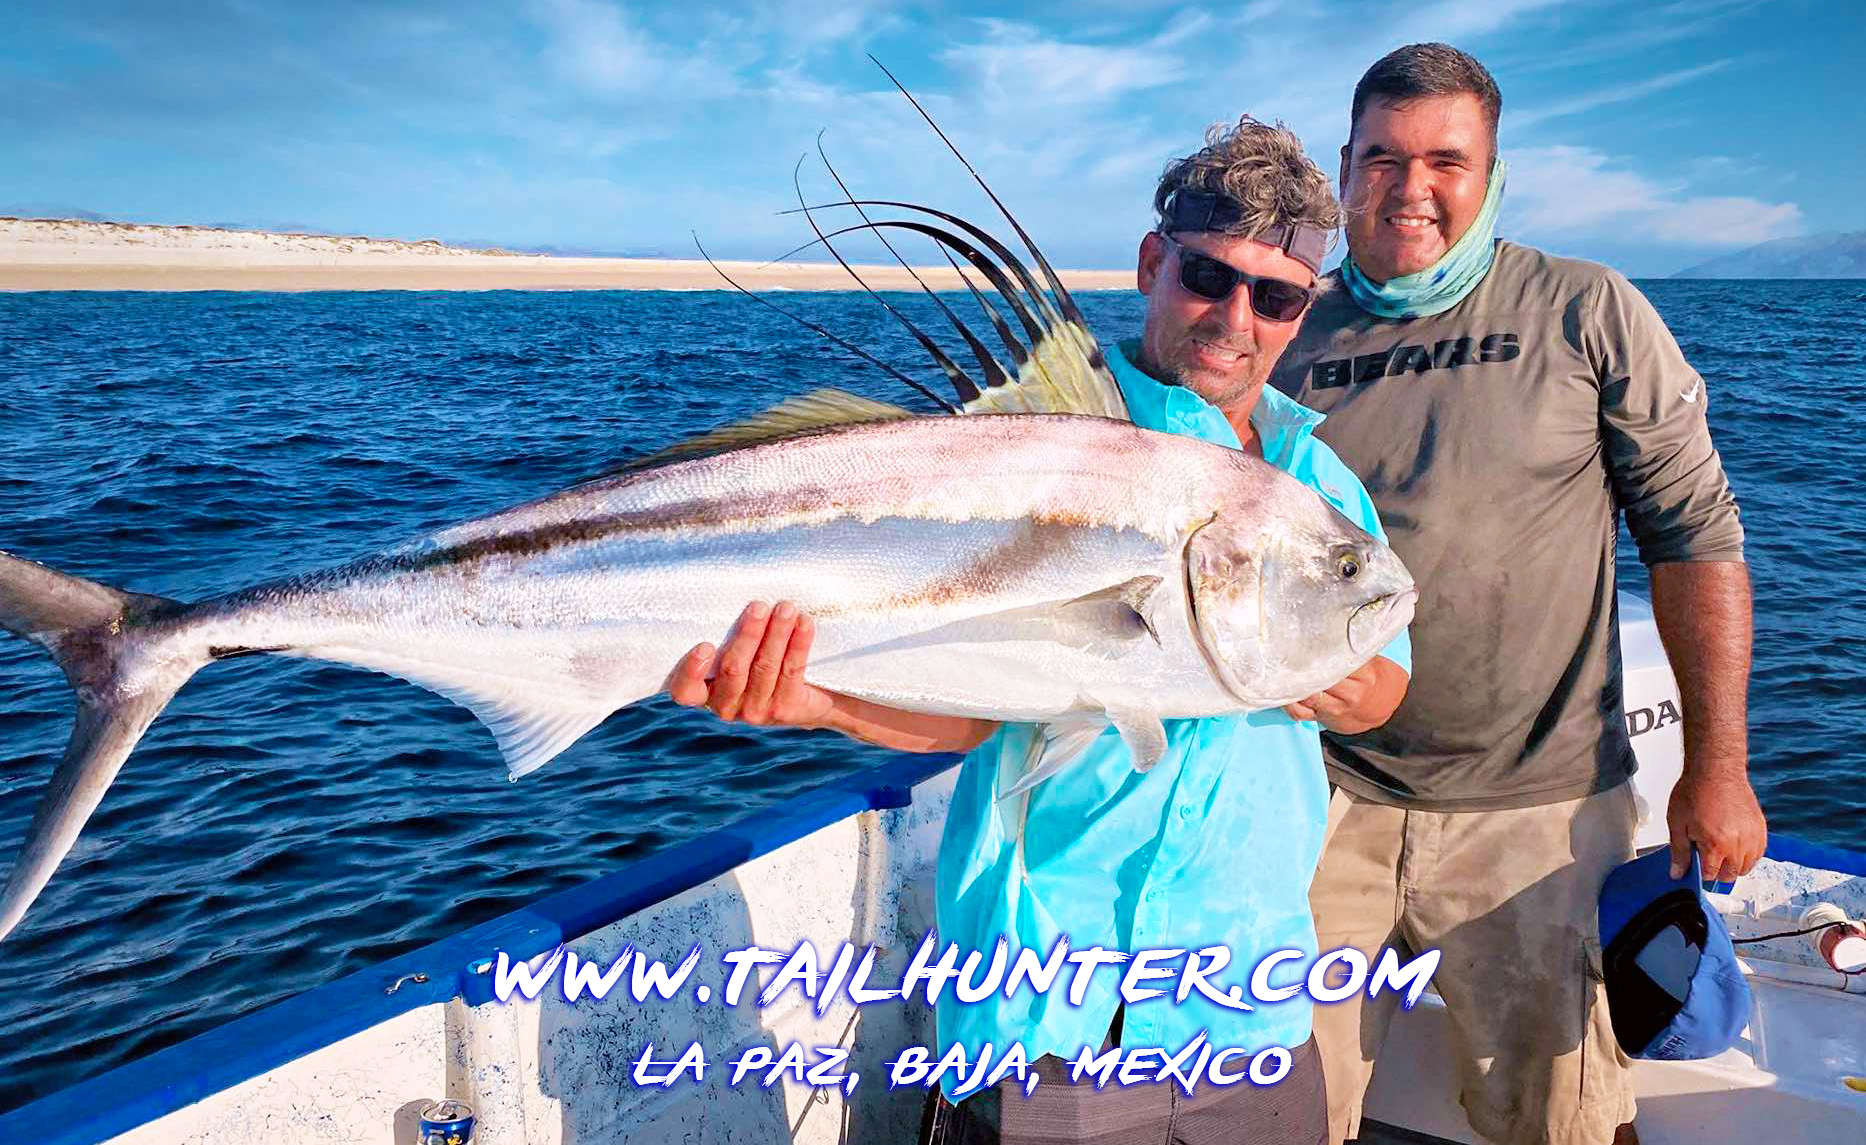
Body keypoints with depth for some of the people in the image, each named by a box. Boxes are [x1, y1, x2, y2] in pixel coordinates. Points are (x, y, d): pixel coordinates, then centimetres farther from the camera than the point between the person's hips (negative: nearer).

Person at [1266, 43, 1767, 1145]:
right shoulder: (1292, 339, 4)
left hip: (1539, 811, -1)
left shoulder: (1589, 316, -2)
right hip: (1328, 803, 2)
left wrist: (1717, 766, -6)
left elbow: (1694, 534, -2)